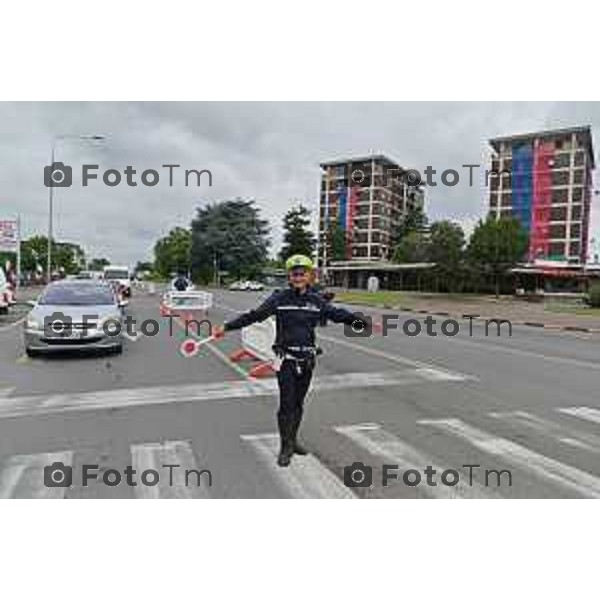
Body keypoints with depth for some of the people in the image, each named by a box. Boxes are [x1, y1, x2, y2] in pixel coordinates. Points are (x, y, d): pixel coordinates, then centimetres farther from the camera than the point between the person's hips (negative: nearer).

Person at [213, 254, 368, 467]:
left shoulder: (317, 300, 3)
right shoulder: (279, 298, -6)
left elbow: (337, 313, 8)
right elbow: (254, 315, -8)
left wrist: (360, 321, 0)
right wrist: (226, 327, -13)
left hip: (307, 358, 3)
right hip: (286, 358, -3)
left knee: (298, 402, 15)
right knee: (286, 403, -1)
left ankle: (293, 440, 33)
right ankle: (286, 447, 14)